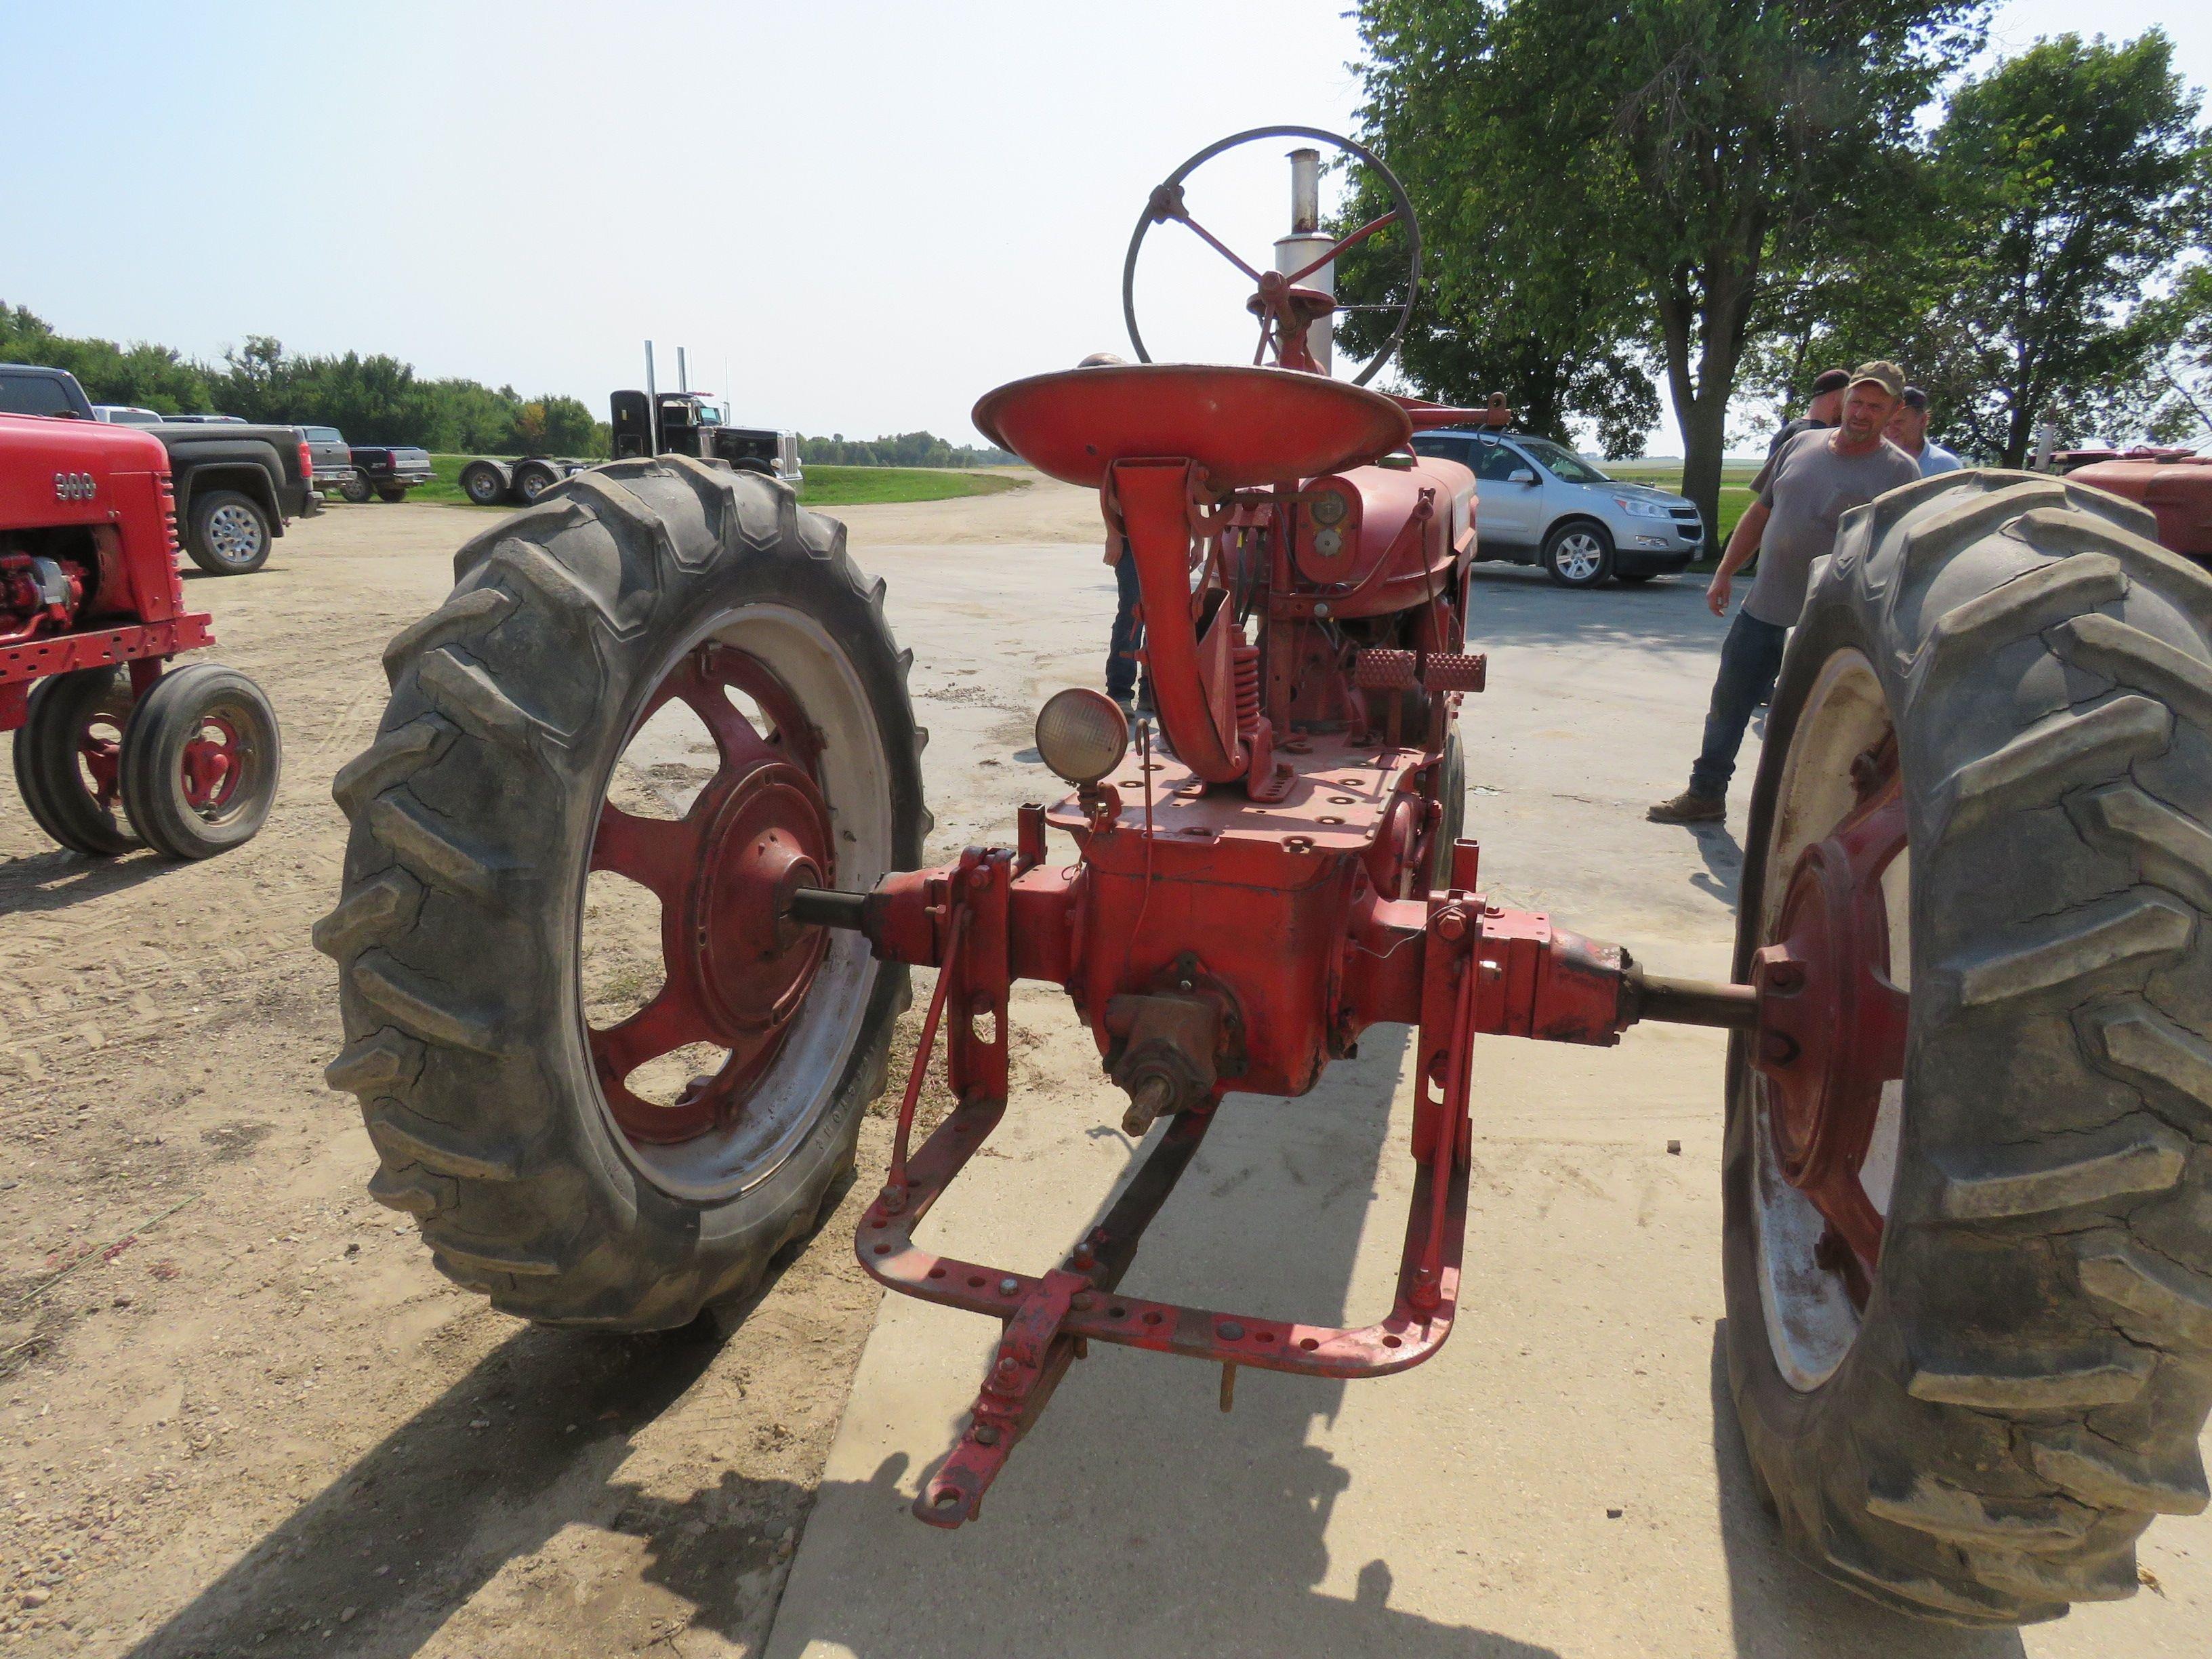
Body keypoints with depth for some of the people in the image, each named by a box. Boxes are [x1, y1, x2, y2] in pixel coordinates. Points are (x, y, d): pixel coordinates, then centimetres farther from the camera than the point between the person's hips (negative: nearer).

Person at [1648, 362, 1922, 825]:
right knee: (1728, 704, 11)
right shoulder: (1802, 444, 10)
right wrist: (1725, 573, 11)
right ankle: (1705, 794, 24)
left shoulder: (1900, 470, -4)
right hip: (1762, 612, 5)